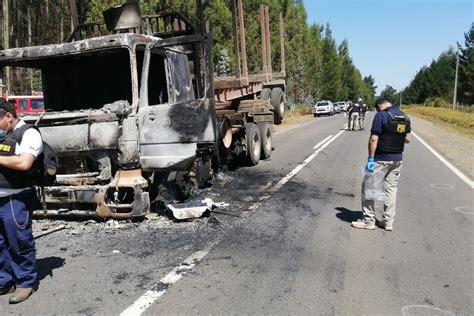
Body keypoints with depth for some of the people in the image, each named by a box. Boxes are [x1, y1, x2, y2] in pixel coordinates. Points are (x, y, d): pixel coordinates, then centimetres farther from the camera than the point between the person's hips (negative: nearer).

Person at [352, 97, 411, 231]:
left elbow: (373, 139, -18)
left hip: (381, 159, -7)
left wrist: (370, 158, -16)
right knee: (391, 188, 14)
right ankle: (388, 221, 18)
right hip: (397, 159, 7)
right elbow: (408, 138, 11)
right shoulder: (405, 117, 7)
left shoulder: (381, 115, -13)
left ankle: (368, 220, 9)